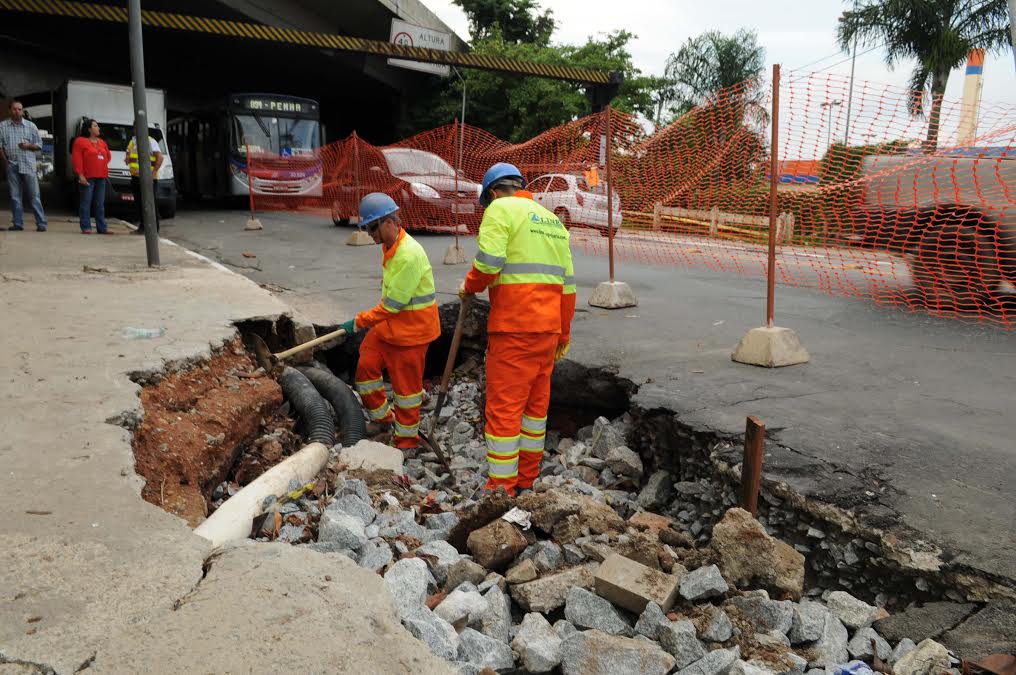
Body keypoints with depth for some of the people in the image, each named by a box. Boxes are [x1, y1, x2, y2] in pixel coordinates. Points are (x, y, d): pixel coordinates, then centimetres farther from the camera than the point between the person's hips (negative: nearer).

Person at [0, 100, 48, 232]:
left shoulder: (31, 126, 8)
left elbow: (39, 145, 10)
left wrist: (28, 146, -9)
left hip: (28, 165, -1)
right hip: (12, 165, 1)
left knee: (34, 195, -4)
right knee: (15, 196, 4)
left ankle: (41, 223, -5)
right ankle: (18, 223, 8)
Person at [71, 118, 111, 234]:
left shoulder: (101, 142, 17)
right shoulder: (80, 141, -3)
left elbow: (108, 156, 27)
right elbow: (77, 159, -9)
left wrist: (104, 166, 11)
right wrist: (80, 175, -15)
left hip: (101, 177, 6)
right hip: (87, 177, -6)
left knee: (100, 204, 8)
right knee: (86, 203, -4)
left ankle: (102, 228, 11)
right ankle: (86, 227, -3)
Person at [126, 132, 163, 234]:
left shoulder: (151, 141, -4)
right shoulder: (132, 141, 18)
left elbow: (160, 158, -11)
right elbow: (128, 156, 29)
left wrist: (153, 173, -18)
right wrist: (128, 159, 4)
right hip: (135, 176, 7)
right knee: (138, 203, 8)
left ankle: (154, 228, -4)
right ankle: (142, 227, 15)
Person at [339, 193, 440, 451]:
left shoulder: (409, 255, -27)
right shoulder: (389, 246, 5)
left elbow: (392, 304, -24)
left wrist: (359, 322, -17)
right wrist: (367, 321, 18)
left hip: (411, 328, -9)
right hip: (389, 323, 9)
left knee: (405, 384, 4)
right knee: (366, 365, 12)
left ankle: (408, 438, 22)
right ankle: (382, 416, 31)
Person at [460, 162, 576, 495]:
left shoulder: (500, 210, -2)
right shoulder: (553, 220, 20)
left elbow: (488, 264, -17)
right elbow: (567, 283, 18)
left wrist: (469, 287, 3)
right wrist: (564, 333, 23)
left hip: (514, 327, -8)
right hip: (548, 327, 8)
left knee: (504, 407, -3)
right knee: (536, 403, 14)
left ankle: (501, 487, 1)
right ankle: (526, 480, 24)